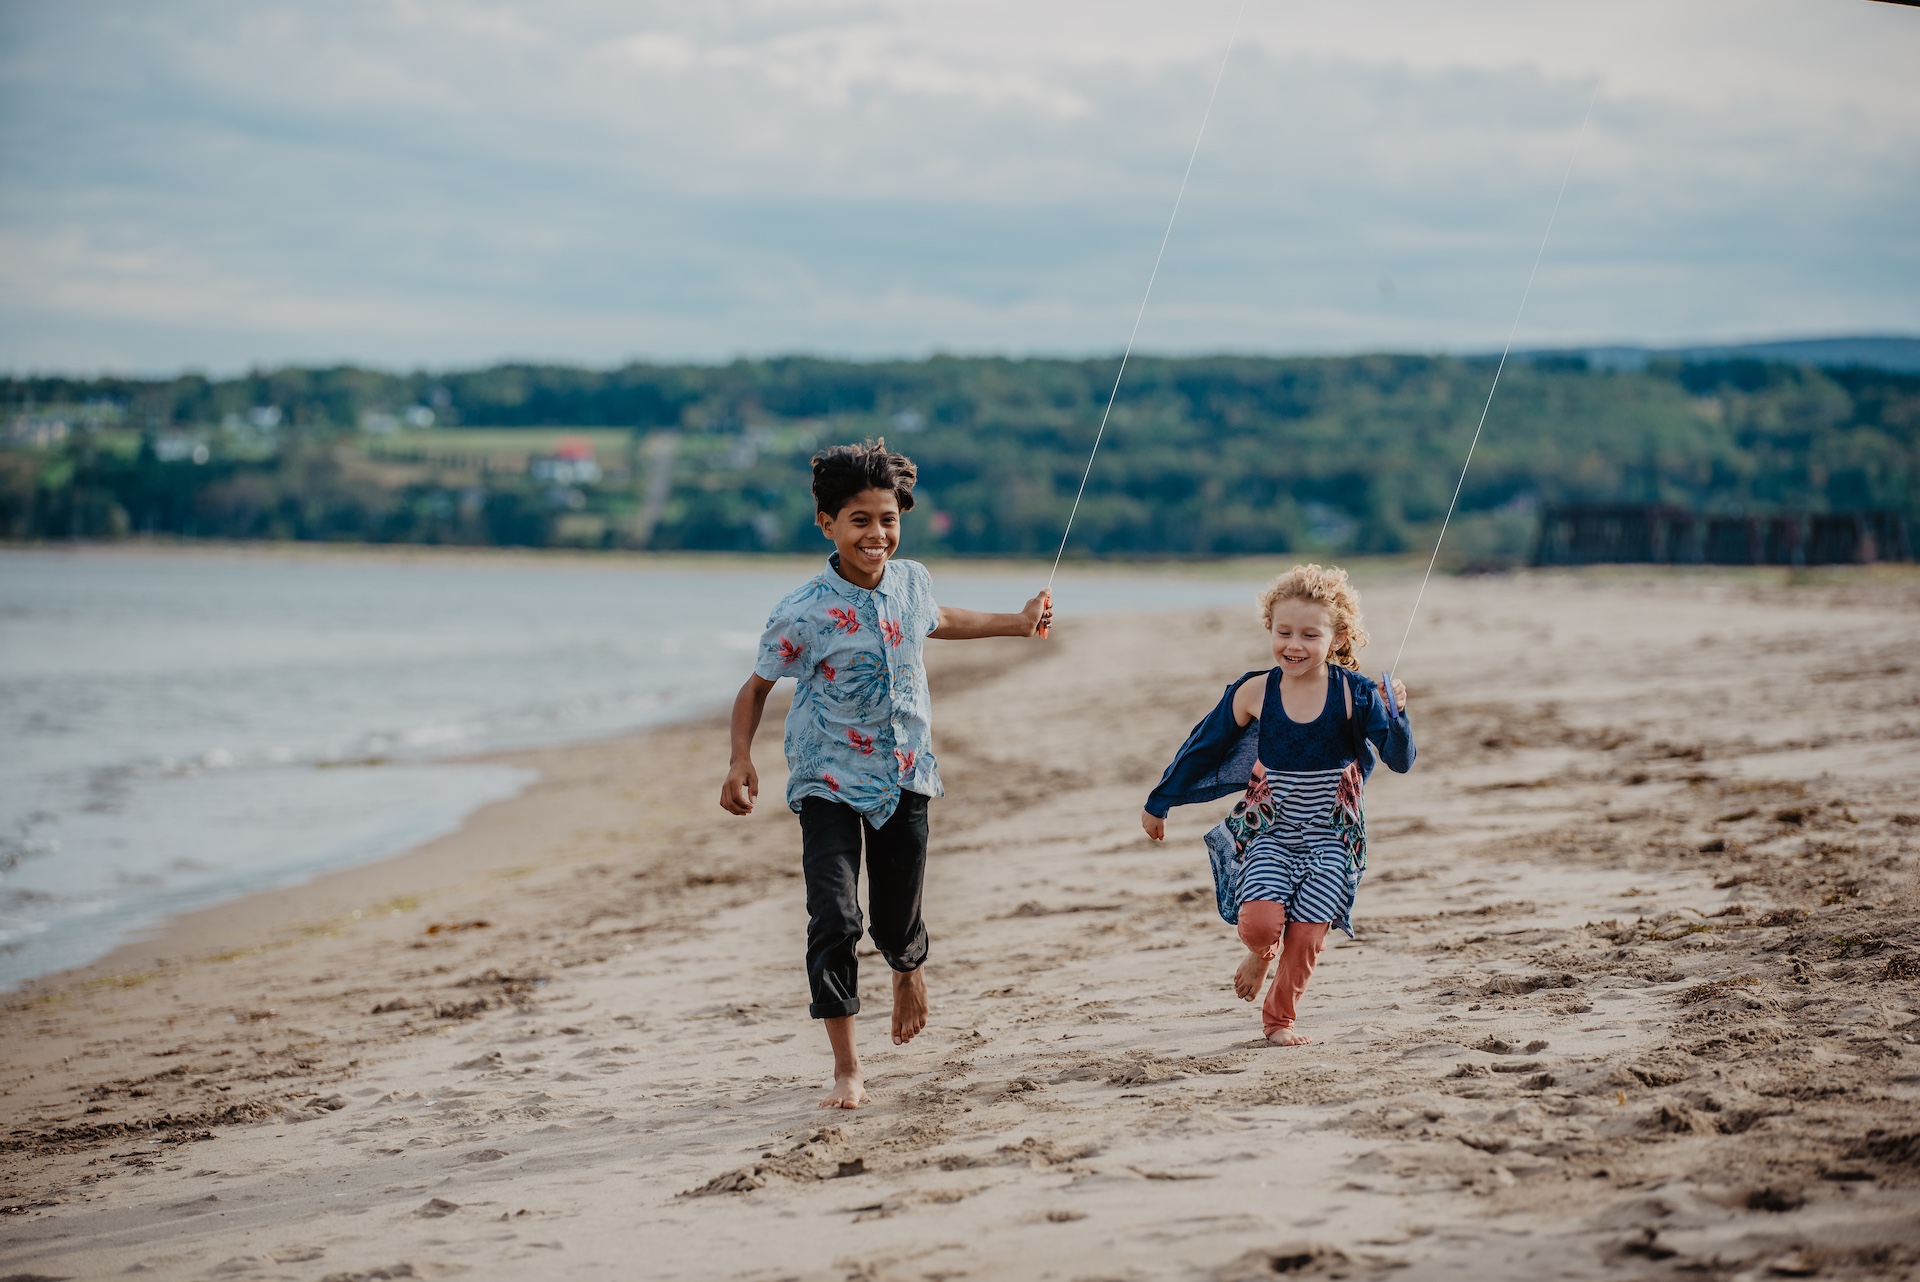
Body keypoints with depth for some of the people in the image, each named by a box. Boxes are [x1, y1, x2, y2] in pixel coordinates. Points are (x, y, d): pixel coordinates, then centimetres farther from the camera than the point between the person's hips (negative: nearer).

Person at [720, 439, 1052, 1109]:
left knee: (897, 923, 10)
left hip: (905, 775, 4)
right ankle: (846, 1068, -5)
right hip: (830, 782, -4)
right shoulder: (804, 612, -17)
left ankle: (909, 969, 49)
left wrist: (1016, 623, 28)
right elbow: (757, 685, -5)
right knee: (834, 917, -15)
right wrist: (740, 759, -18)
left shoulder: (912, 581, -2)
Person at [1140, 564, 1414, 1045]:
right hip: (1269, 833, 1)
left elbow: (1400, 761, -17)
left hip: (1330, 838, 0)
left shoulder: (1353, 693, -14)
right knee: (1259, 922, -18)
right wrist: (1159, 802, 14)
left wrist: (1396, 716, -37)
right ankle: (1262, 953, 20)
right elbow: (1203, 748, 5)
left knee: (1306, 937, -2)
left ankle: (1279, 1019, 24)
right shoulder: (1255, 692, -9)